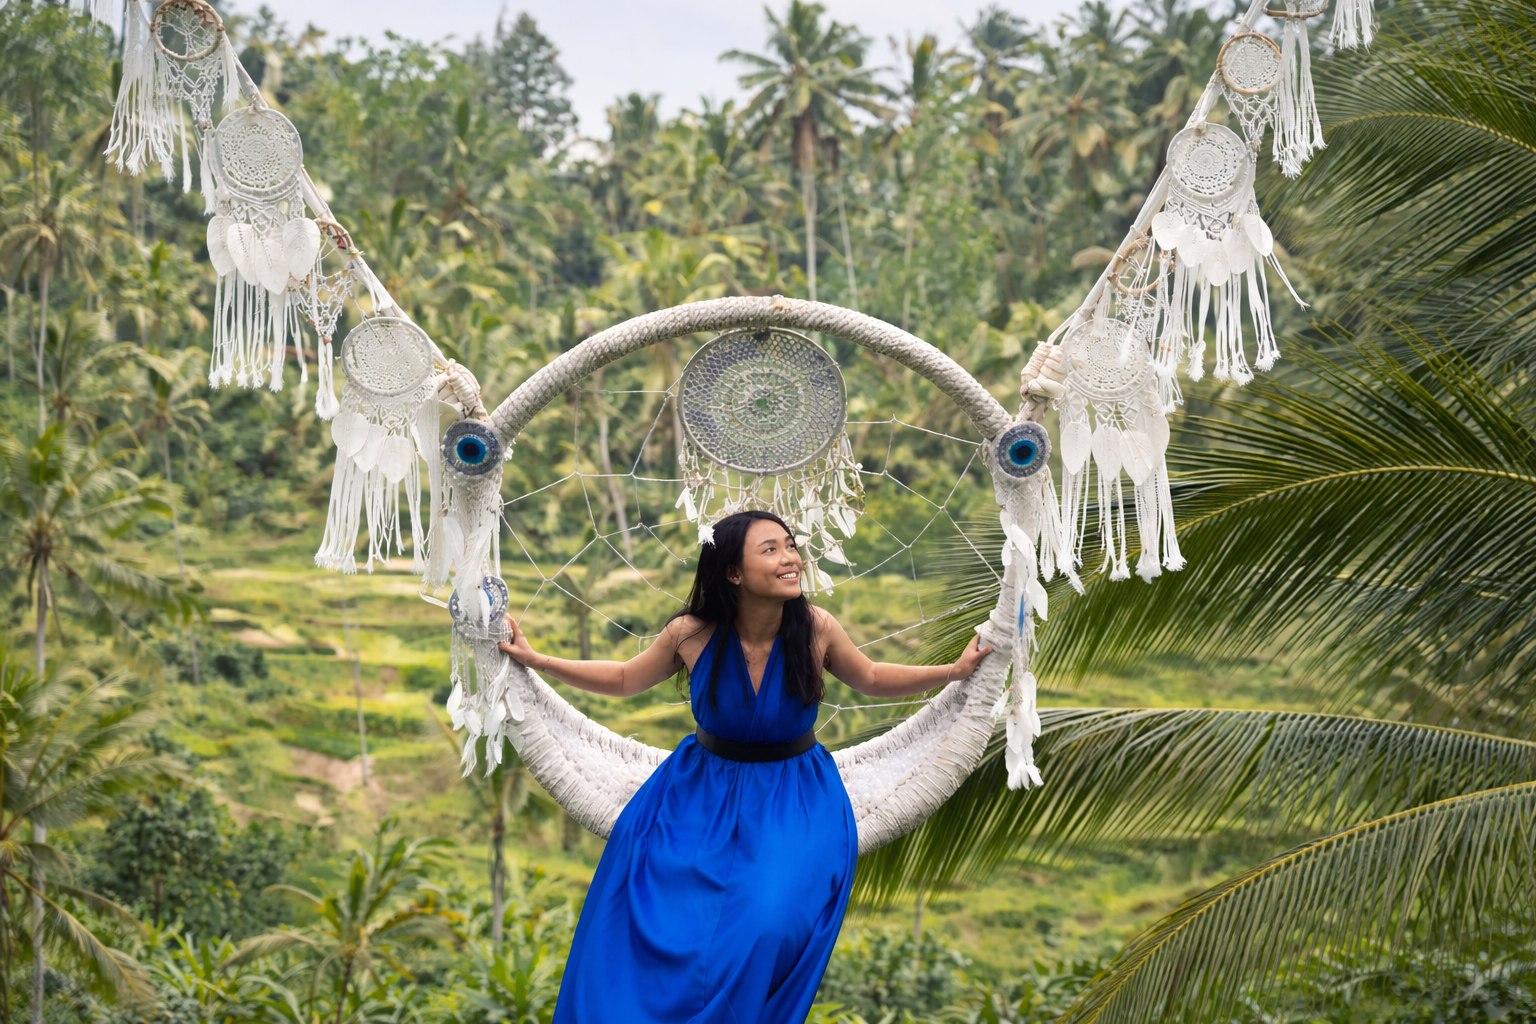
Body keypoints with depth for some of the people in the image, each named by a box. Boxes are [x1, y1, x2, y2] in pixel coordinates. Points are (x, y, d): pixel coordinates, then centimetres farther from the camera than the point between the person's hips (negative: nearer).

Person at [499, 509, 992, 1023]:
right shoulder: (692, 633, -14)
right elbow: (625, 679, 5)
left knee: (770, 921, -25)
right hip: (704, 788, 1)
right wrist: (536, 660, -1)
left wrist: (955, 671, -2)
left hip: (794, 798, -1)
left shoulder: (815, 627, -14)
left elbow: (871, 679, 6)